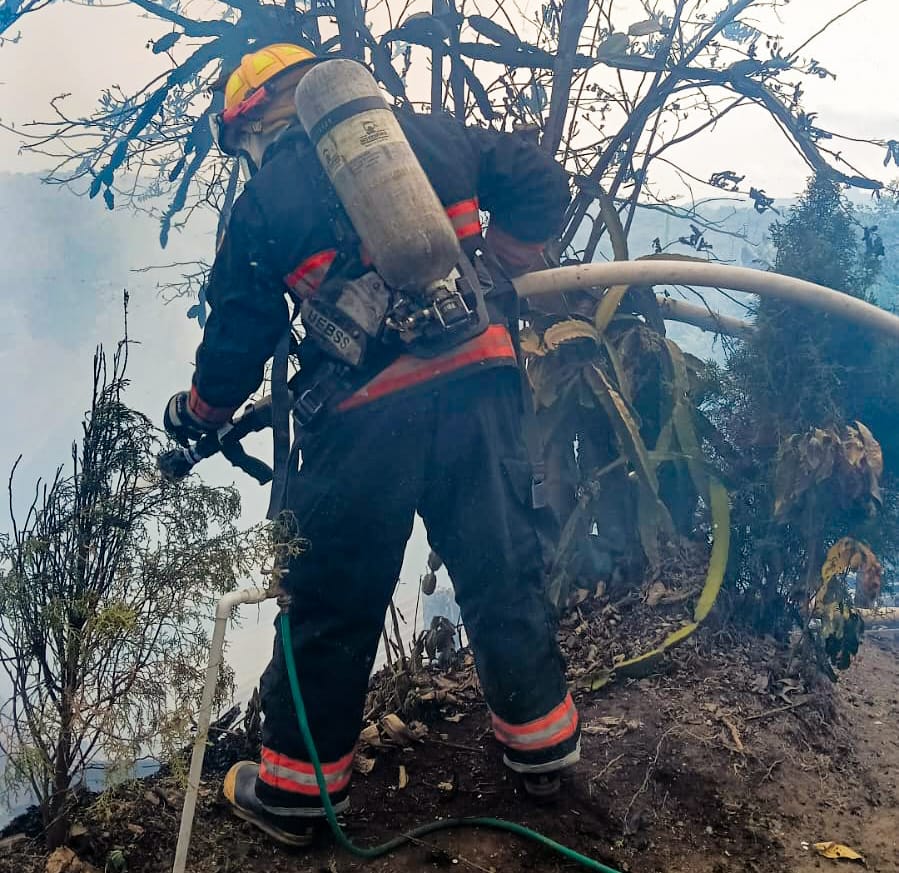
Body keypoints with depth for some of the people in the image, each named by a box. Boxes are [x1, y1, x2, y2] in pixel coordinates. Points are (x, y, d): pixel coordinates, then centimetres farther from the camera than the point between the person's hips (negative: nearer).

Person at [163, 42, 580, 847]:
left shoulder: (264, 203, 5)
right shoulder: (431, 136, 12)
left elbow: (238, 339, 8)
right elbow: (540, 184, 11)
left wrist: (196, 416, 27)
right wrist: (504, 279, 22)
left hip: (368, 411, -2)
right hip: (480, 378, 3)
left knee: (333, 599, 11)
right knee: (504, 568, 16)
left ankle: (297, 787, 26)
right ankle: (542, 741, 33)